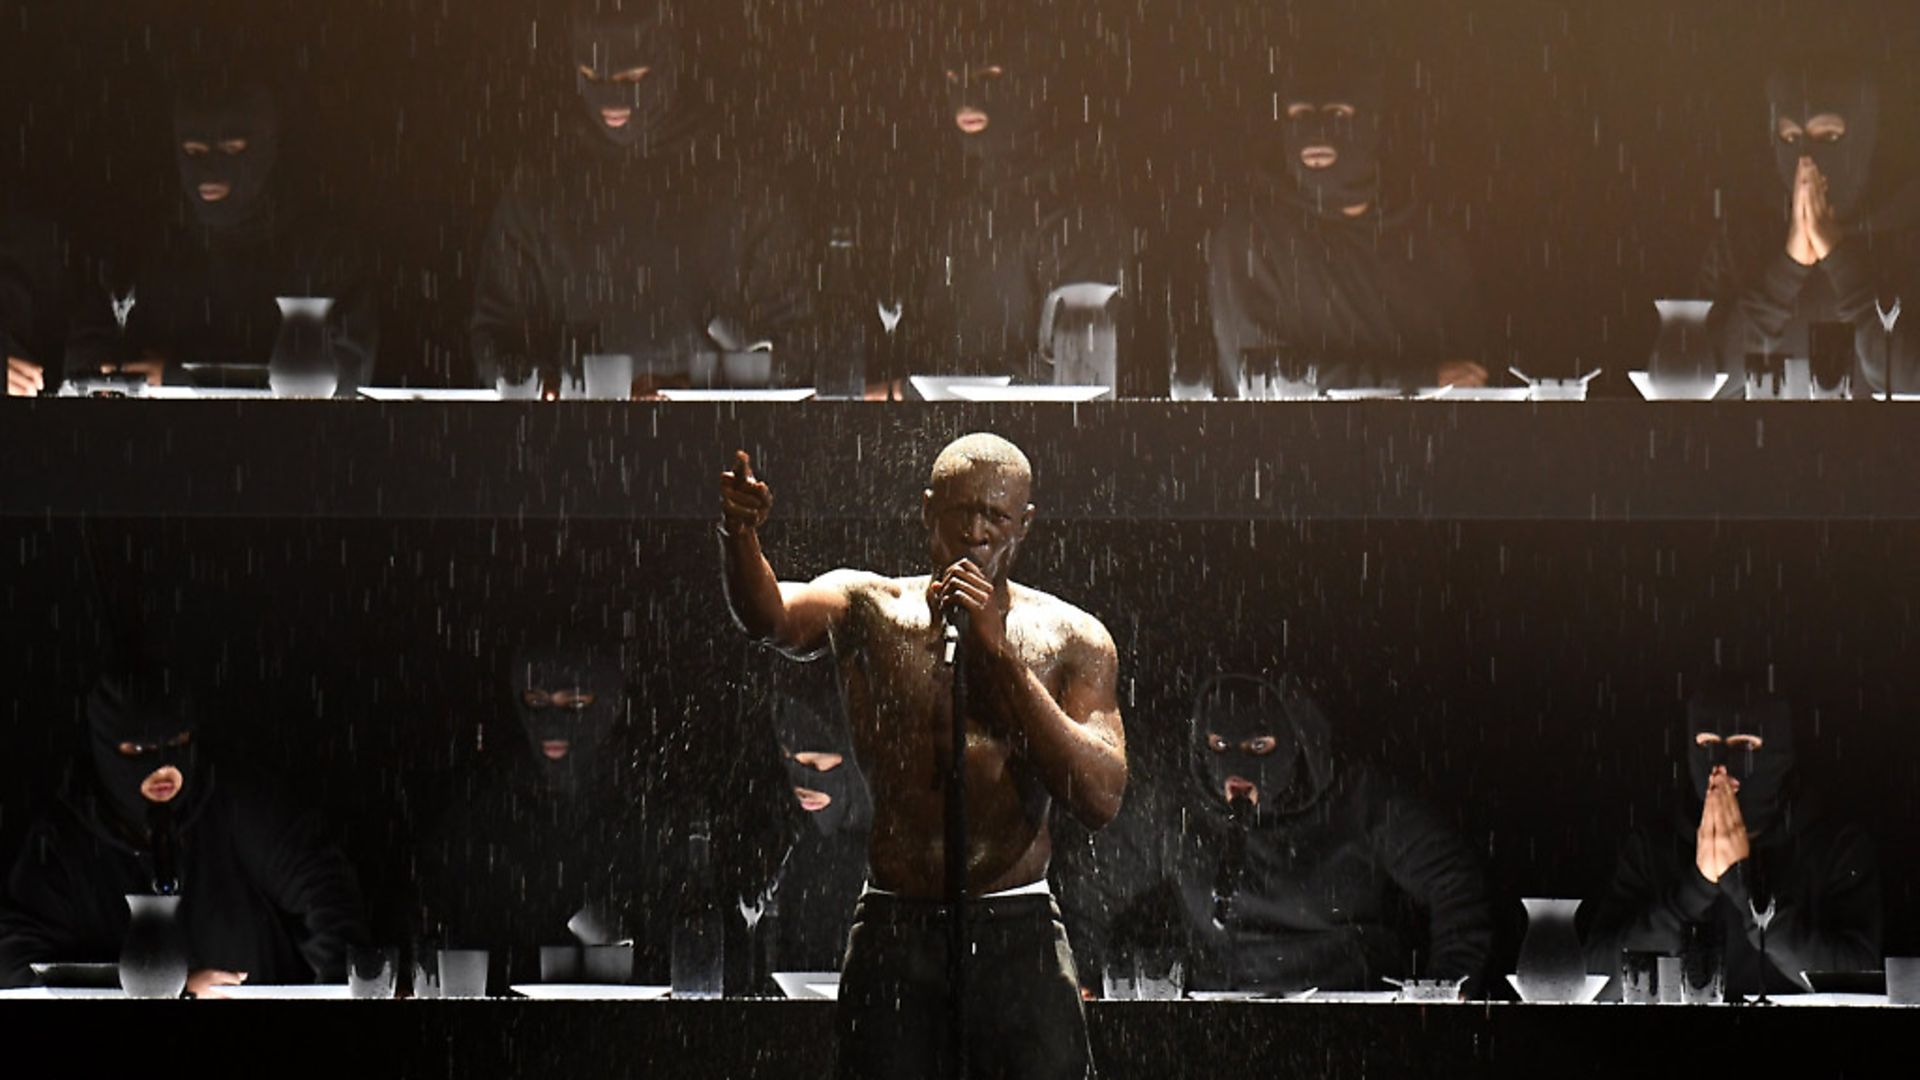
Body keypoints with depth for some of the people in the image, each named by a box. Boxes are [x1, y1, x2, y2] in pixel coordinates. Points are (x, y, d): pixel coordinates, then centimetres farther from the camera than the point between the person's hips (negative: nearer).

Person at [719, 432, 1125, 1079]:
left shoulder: (1070, 638, 4)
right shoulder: (866, 608, 4)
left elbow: (1100, 799, -8)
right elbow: (771, 618, -17)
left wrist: (999, 650, -12)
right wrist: (740, 539, -40)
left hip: (1017, 935, 0)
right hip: (893, 934, 0)